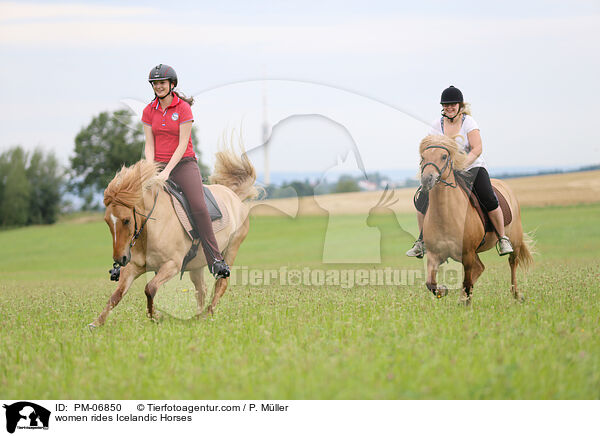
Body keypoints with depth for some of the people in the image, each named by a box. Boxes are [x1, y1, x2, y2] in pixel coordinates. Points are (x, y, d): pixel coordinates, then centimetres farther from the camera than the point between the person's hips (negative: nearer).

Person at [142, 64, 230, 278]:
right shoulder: (149, 111, 8)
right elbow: (149, 145, 6)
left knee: (199, 208, -21)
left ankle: (216, 261, -19)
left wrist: (167, 171, -19)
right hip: (159, 164, 4)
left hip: (183, 163, -3)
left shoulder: (183, 108, -5)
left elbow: (183, 144, -11)